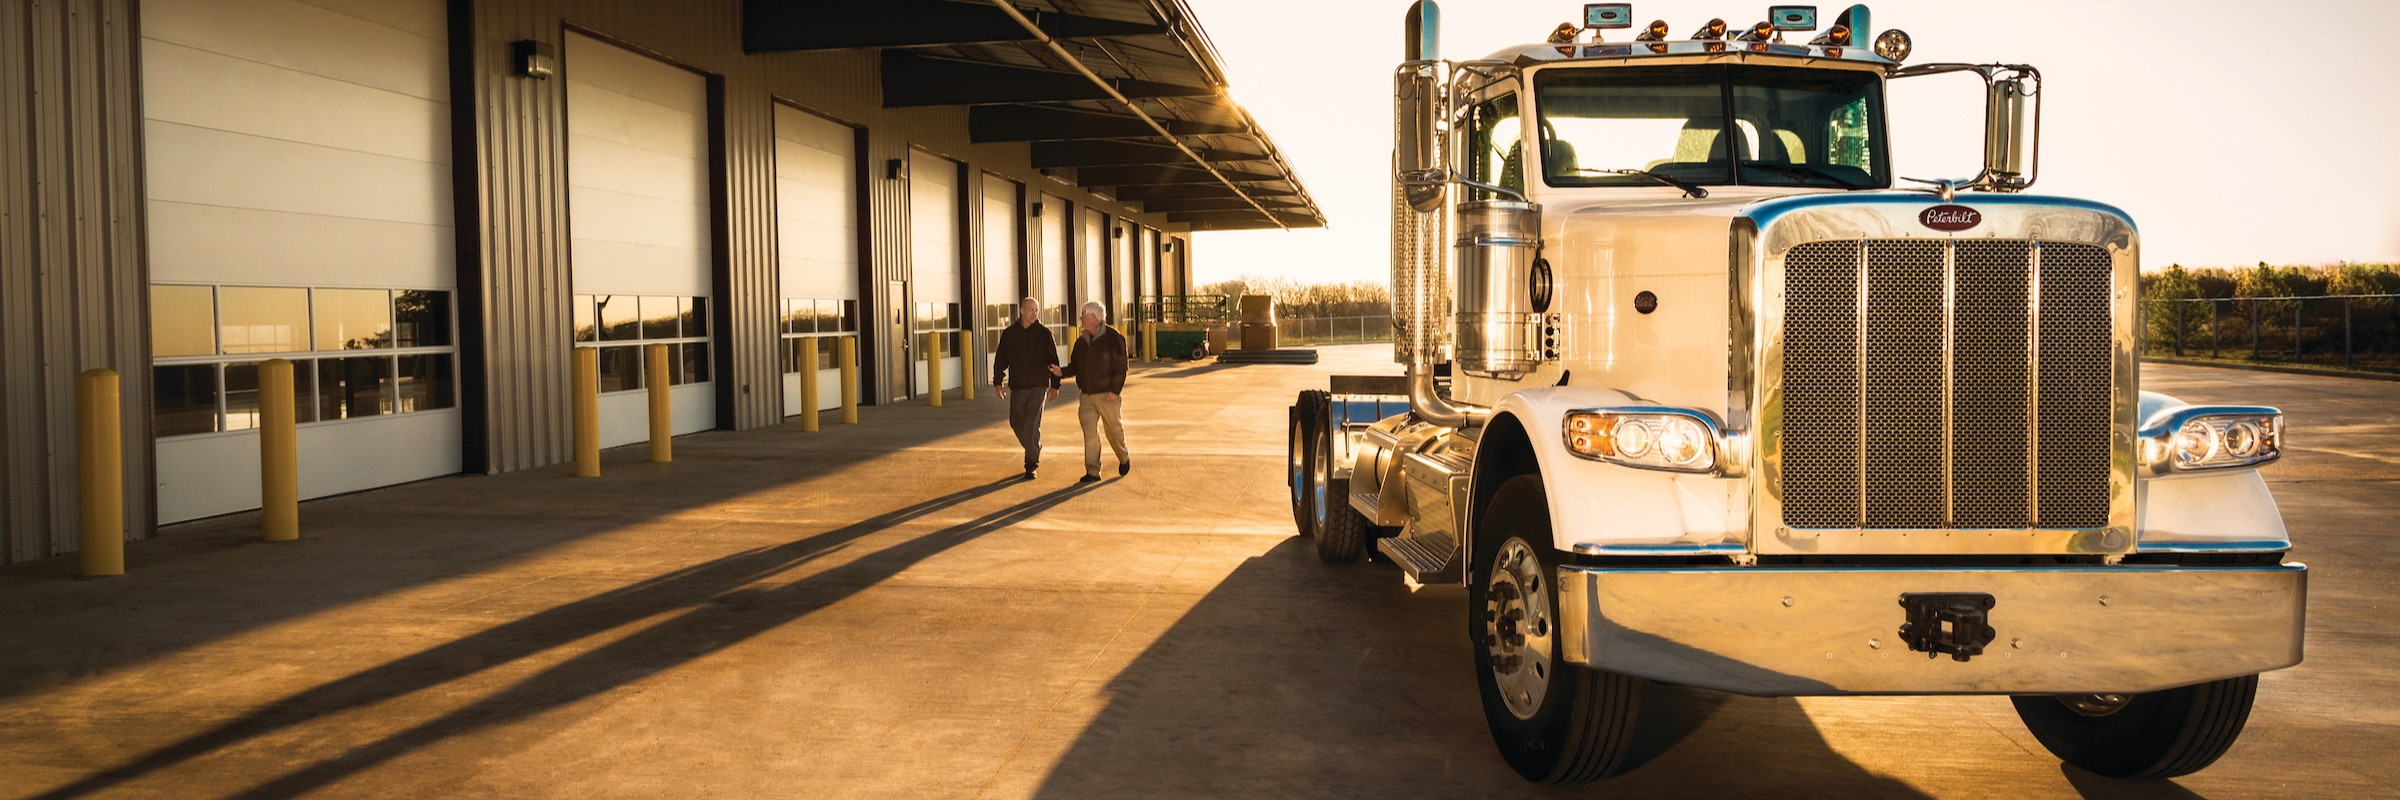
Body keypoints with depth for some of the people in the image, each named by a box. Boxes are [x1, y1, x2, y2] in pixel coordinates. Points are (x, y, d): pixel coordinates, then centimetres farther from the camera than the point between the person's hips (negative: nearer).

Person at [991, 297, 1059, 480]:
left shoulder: (1044, 333, -1)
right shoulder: (1009, 334, 5)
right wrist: (998, 382, 1)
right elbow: (1000, 360, 9)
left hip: (1038, 386, -3)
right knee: (1017, 423, 10)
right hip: (1017, 387, 3)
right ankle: (1034, 452, 34)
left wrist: (1054, 385, -3)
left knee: (1033, 425, -10)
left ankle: (1031, 465, -7)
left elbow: (1053, 361, 1)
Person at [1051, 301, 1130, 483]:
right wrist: (1062, 372, -6)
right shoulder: (1081, 341, 10)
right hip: (1086, 396, 5)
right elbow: (1075, 366, 14)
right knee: (1090, 432, -1)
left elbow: (1120, 367, -11)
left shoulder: (1113, 338, -9)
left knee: (1114, 430, 8)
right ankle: (1092, 471, 1)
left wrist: (1115, 390, -16)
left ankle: (1124, 459, 34)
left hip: (1107, 395, -5)